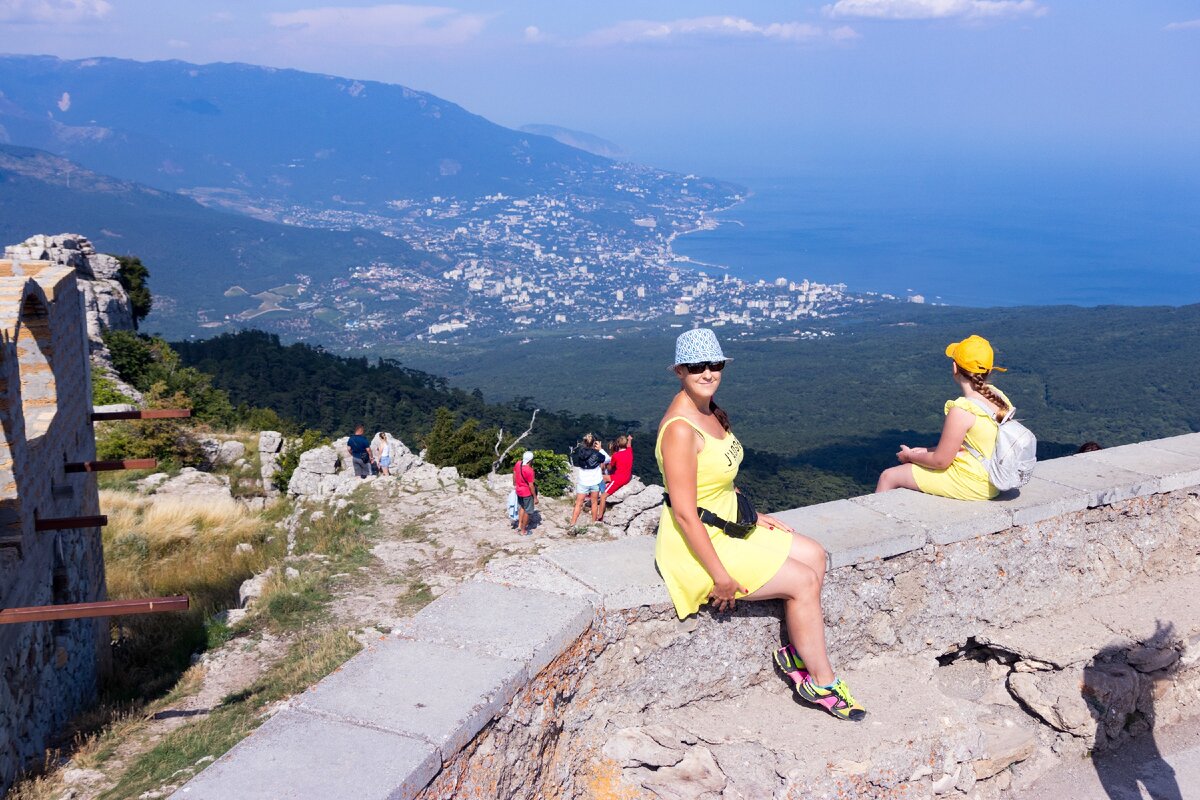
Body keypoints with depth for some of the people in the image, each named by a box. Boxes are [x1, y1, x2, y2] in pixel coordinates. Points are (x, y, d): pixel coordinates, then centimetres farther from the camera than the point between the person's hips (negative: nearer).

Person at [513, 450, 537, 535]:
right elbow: (531, 485, -23)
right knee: (527, 511, 8)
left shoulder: (518, 464, -6)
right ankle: (523, 531, 16)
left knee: (521, 507, 28)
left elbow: (514, 474, 10)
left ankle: (519, 525, 31)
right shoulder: (529, 470, -28)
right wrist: (535, 497, -14)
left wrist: (514, 485, 26)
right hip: (527, 493, -8)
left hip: (519, 490, 8)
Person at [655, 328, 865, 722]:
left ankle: (796, 652, 16)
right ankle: (821, 681, 10)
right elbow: (684, 513, -27)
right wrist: (721, 577, -23)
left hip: (726, 524, 10)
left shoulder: (709, 412, 4)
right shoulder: (680, 429, -26)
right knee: (804, 581, -6)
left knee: (814, 556, 8)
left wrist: (753, 515, 13)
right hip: (695, 543, -10)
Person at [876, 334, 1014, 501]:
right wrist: (927, 451, 12)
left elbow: (940, 461, -18)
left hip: (970, 485, -9)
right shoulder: (999, 397, -1)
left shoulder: (962, 411, -26)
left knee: (888, 477, 6)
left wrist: (911, 456, 2)